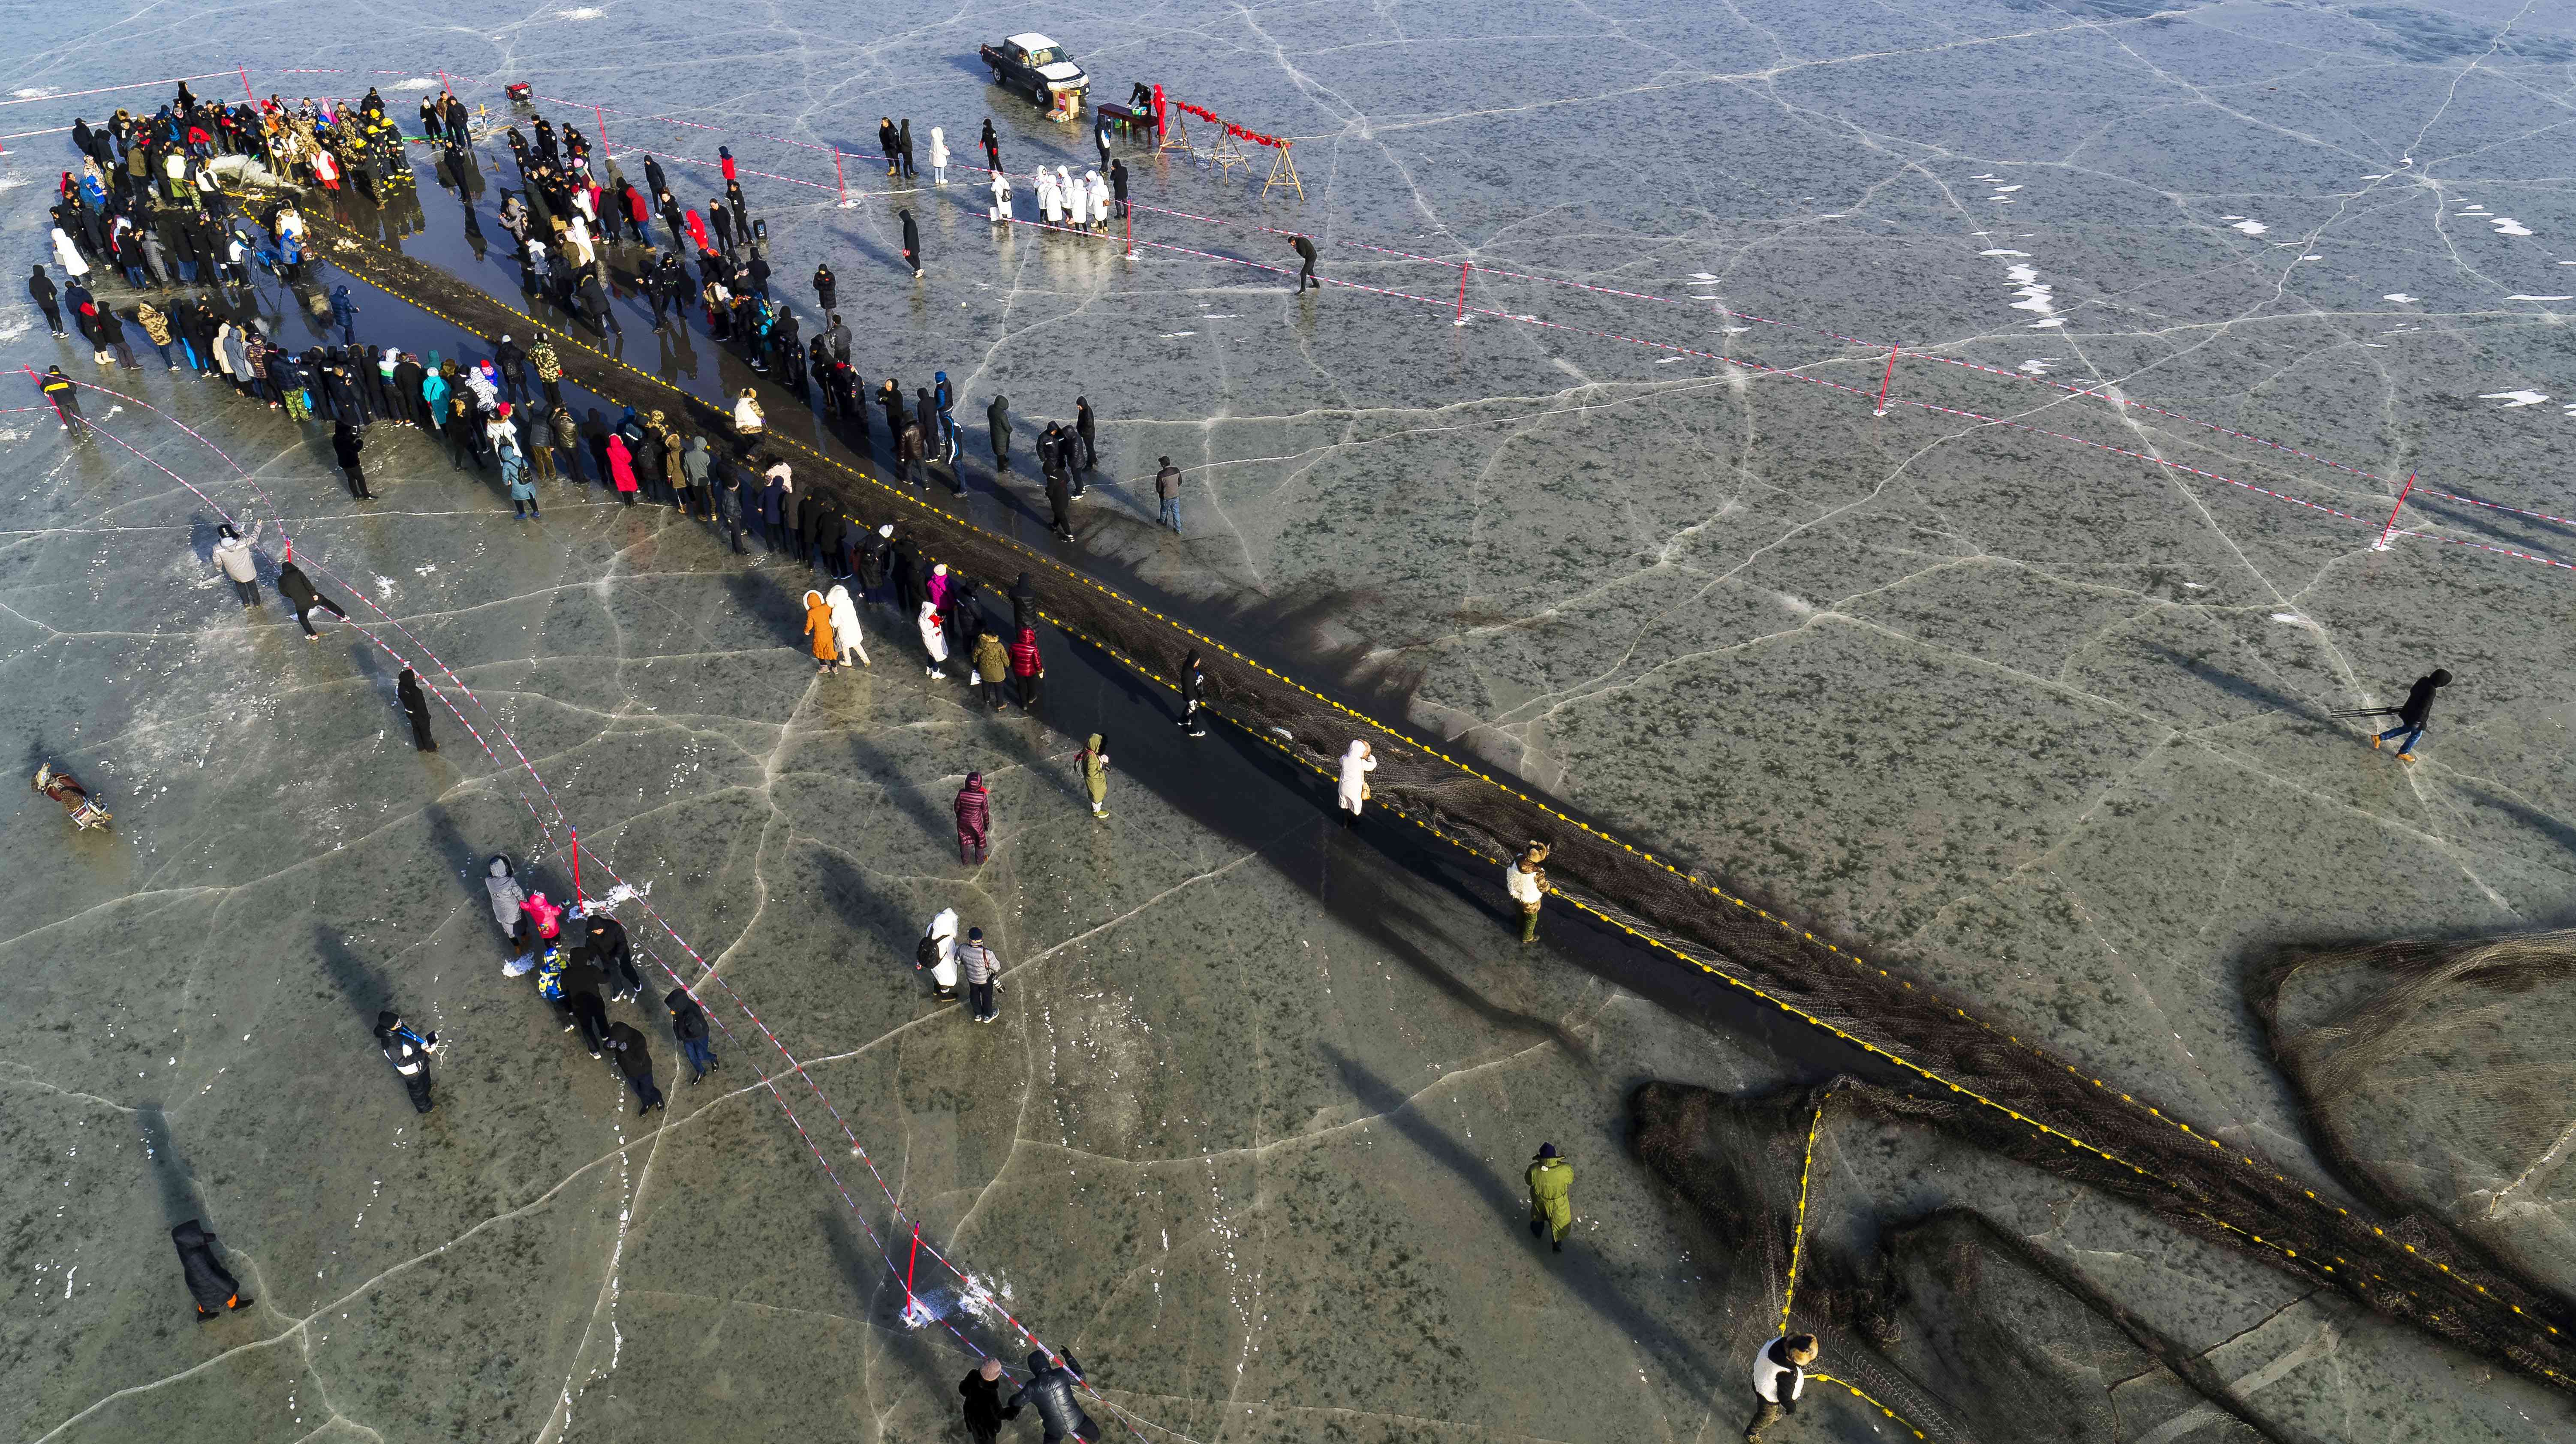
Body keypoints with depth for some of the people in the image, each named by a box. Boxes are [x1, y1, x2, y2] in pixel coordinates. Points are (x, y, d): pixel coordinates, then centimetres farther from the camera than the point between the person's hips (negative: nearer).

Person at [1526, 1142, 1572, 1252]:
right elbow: (1570, 1180, -13)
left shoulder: (1534, 1170, -36)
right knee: (1559, 1222, 29)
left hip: (1539, 1199, 1)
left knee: (1538, 1214, 34)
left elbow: (1529, 1181, -13)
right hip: (1558, 1203, -1)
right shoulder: (1565, 1170, -37)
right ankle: (1557, 1244, 49)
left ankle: (1537, 1232, 62)